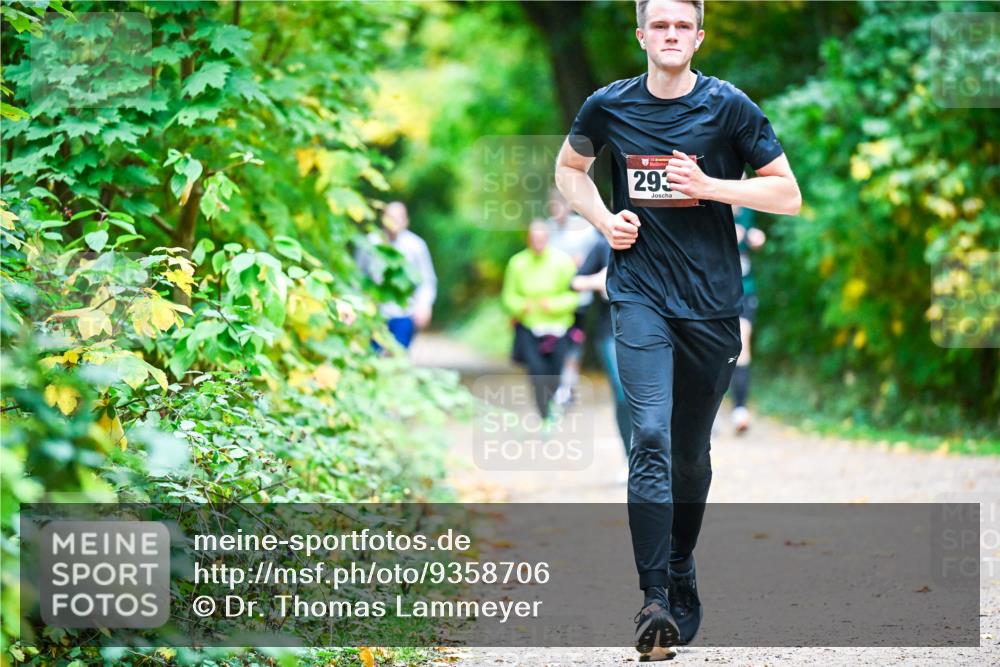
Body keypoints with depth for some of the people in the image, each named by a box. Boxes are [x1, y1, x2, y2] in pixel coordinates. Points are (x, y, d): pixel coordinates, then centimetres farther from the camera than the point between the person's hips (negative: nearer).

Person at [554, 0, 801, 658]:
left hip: (711, 300, 1)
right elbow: (570, 168, 22)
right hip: (640, 294, -1)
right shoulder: (609, 107, 3)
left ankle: (682, 578, 32)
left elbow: (788, 194, 0)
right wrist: (603, 218, 2)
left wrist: (708, 186, -14)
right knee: (651, 437, -18)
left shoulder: (728, 106, -2)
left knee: (691, 451, 11)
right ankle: (655, 600, -21)